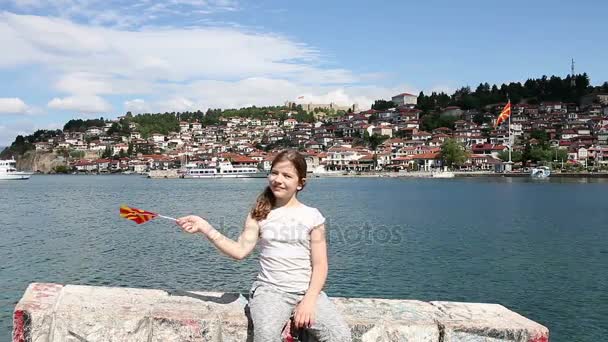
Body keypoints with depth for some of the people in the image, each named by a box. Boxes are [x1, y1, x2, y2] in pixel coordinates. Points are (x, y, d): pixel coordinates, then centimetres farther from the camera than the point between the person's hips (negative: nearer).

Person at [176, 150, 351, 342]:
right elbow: (240, 251, -4)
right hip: (270, 289, 0)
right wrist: (205, 228, -11)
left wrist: (309, 301, -12)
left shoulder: (312, 216, 3)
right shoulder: (260, 214, 7)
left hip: (307, 291, 1)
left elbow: (319, 265, 1)